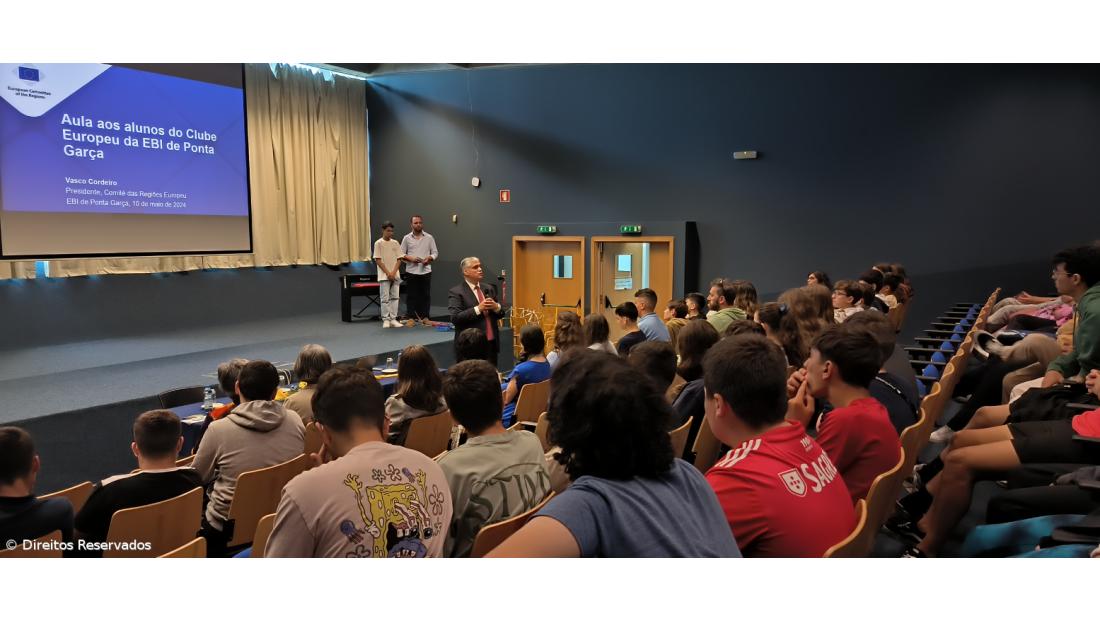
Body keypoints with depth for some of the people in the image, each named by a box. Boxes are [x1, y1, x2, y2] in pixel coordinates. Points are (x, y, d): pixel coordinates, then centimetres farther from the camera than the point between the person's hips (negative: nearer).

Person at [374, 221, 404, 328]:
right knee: (385, 298, -3)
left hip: (395, 275, 4)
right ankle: (386, 320, 2)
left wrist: (394, 273, -7)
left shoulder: (395, 243, 8)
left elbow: (399, 259, 6)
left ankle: (393, 319, 9)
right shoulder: (378, 243, -3)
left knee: (395, 297, 4)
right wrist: (388, 273, -11)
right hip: (384, 276, -4)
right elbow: (378, 260, -6)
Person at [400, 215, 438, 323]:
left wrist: (429, 258, -12)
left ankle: (425, 316, 8)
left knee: (425, 295, 2)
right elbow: (401, 254, 5)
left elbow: (435, 253, 8)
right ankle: (411, 317, 8)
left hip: (425, 271, 1)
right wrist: (410, 258, -12)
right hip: (411, 271, -1)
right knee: (411, 295, 2)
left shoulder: (429, 238, 6)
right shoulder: (407, 238, 5)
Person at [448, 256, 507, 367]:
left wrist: (496, 307, -6)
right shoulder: (456, 292, -4)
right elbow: (455, 318, -15)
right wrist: (478, 309, -20)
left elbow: (501, 313, 17)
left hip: (492, 343, 5)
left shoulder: (489, 288, 14)